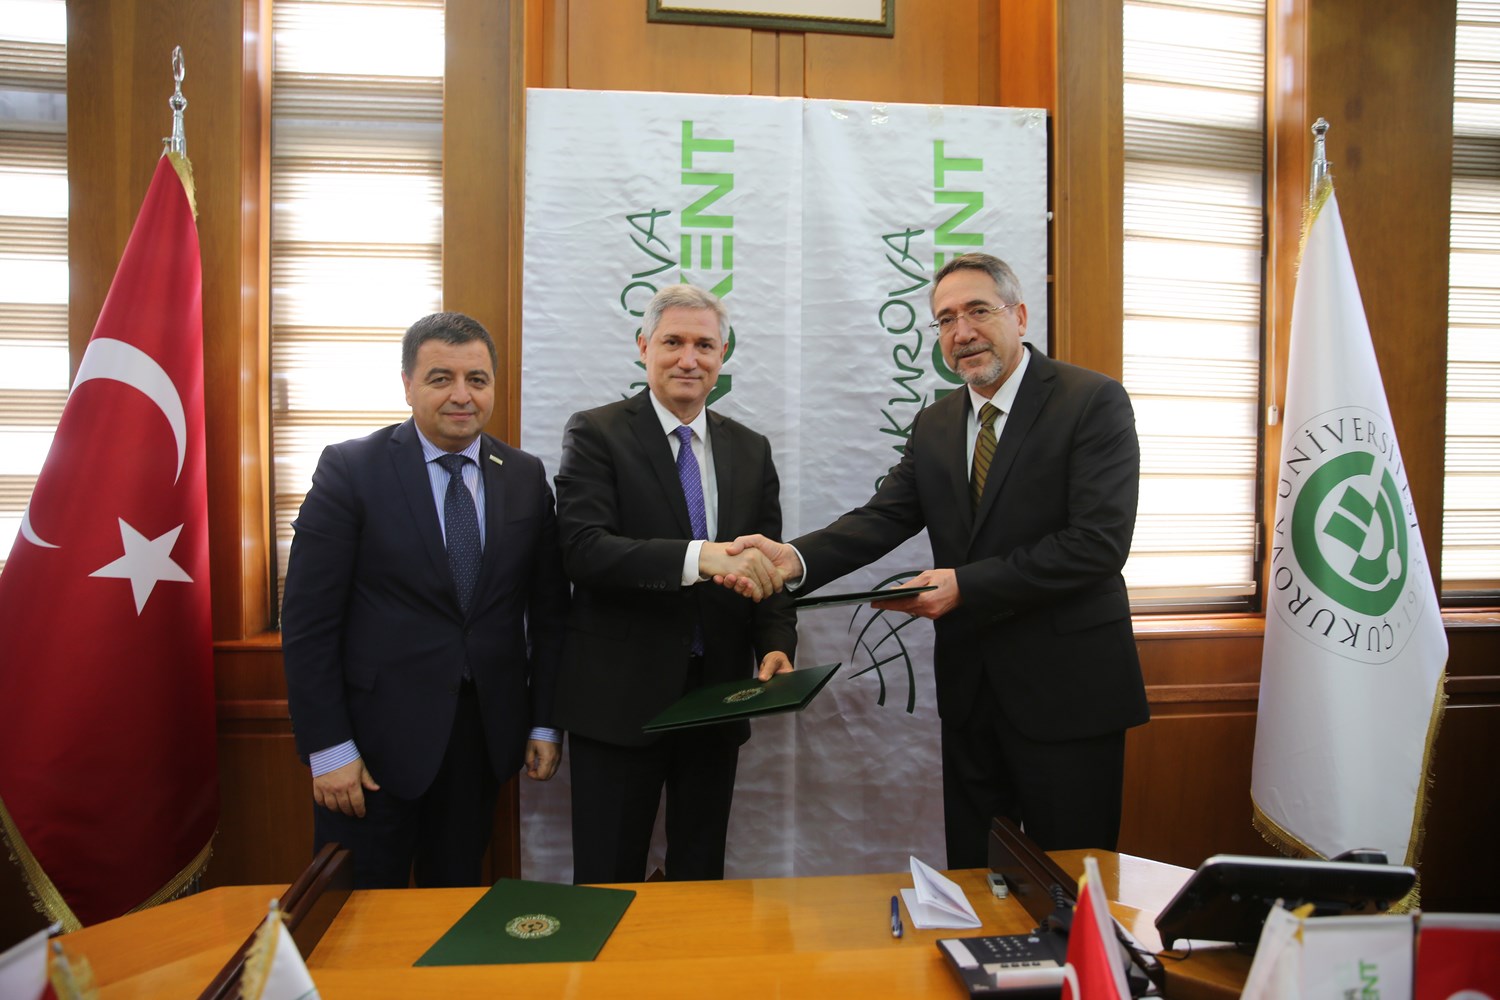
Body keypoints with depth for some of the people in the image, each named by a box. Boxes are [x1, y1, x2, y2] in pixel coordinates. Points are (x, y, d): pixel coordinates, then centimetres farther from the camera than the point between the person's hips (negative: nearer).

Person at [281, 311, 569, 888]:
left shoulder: (526, 477, 2)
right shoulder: (350, 470, -8)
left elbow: (548, 608, 6)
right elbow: (308, 620, -9)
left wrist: (545, 723, 4)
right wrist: (328, 748, -11)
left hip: (484, 734, 3)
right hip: (376, 738, -3)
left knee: (458, 901, 17)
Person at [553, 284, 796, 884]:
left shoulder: (750, 450, 9)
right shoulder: (595, 433, -6)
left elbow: (767, 564, 10)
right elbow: (583, 547, -20)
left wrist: (776, 645, -8)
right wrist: (699, 556, -32)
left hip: (718, 694, 4)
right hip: (620, 694, -4)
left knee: (702, 874, 19)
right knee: (609, 881, 10)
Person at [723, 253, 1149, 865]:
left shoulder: (1094, 402, -9)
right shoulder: (934, 426, 9)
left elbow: (1100, 541, -19)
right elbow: (883, 517, -1)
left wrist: (966, 585, -22)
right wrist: (796, 558, -20)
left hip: (1066, 684, -5)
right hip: (969, 684, 5)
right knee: (970, 868, 18)